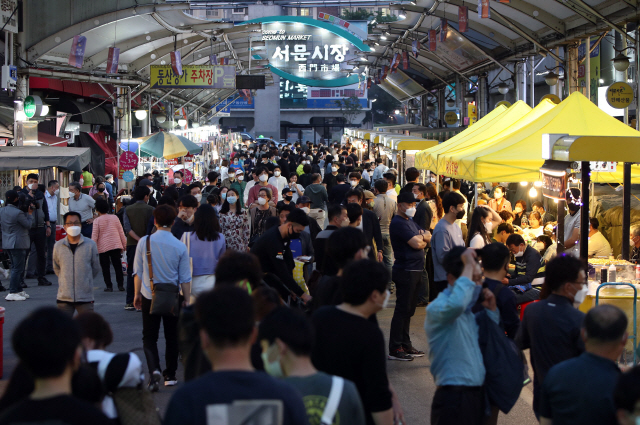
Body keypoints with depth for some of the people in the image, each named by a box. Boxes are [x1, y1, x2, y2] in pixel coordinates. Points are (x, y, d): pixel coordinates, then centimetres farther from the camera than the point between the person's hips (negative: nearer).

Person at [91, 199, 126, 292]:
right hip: (116, 245, 3)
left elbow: (94, 236, -7)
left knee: (105, 267, 3)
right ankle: (120, 285, 6)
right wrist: (124, 244, 15)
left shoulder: (97, 220, -6)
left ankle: (109, 286, 0)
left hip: (103, 247, -3)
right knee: (117, 266, 8)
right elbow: (121, 232, 8)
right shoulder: (114, 217, 4)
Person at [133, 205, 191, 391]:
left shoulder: (144, 242, -8)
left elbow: (138, 271, -1)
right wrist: (187, 302, 5)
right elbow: (185, 278, -4)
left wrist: (137, 294, 12)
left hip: (149, 297, 0)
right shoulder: (180, 247, -8)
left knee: (149, 336, 6)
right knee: (172, 337, 14)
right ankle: (170, 375, 21)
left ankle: (154, 370, -16)